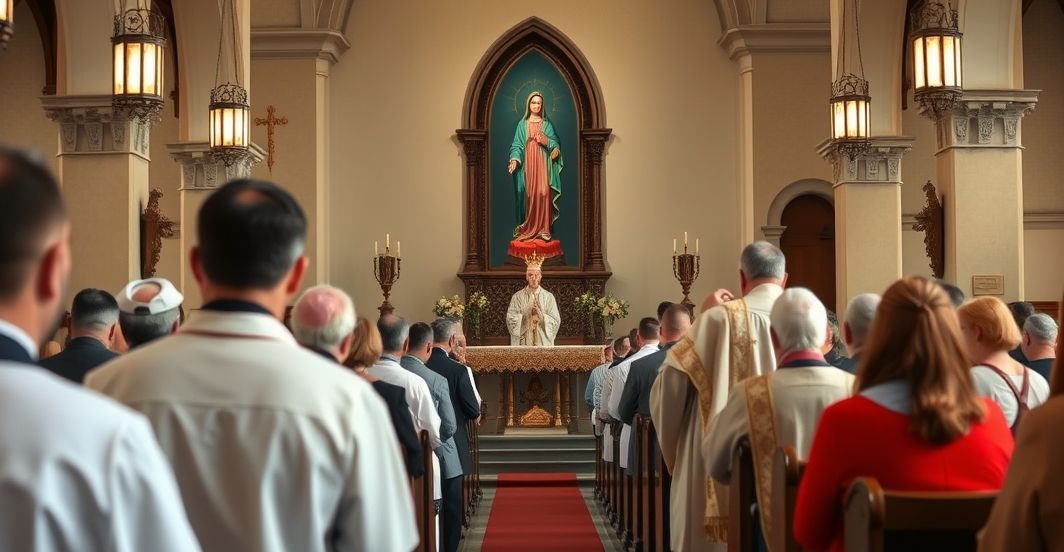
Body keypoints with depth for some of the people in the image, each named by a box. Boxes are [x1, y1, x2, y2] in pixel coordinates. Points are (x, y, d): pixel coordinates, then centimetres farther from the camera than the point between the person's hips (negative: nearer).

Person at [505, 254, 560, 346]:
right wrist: (526, 314, -16)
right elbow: (510, 319, -3)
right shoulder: (517, 297, 4)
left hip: (544, 344, 0)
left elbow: (556, 321, 0)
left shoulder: (549, 297, 4)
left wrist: (541, 315, -15)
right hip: (523, 344, 0)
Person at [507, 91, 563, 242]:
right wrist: (514, 160, -14)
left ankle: (543, 228, -8)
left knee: (543, 193, -9)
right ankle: (528, 228, 3)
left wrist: (544, 140, -18)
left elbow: (554, 142, 5)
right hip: (528, 163, 0)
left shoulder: (547, 123, 10)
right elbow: (517, 145, 3)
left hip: (543, 163, 0)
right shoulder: (522, 124, 8)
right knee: (529, 194, -3)